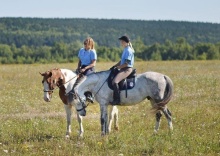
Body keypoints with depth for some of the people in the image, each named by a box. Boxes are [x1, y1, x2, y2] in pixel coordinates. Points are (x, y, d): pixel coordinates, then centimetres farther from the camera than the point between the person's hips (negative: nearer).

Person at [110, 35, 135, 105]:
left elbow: (126, 63, -20)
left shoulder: (128, 50, -15)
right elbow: (122, 61, 22)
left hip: (127, 69, -11)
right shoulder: (125, 50, 16)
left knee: (115, 81, -28)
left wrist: (118, 67, -12)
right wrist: (114, 66, 12)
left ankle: (117, 99, -29)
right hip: (123, 69, 11)